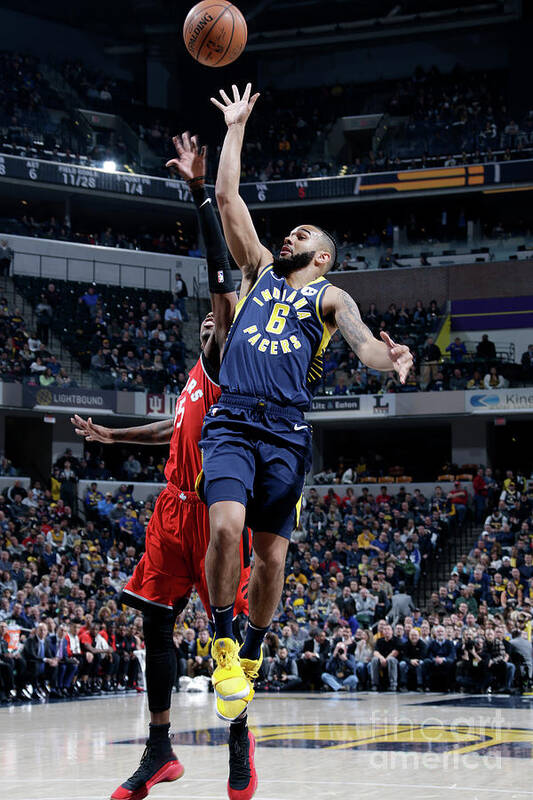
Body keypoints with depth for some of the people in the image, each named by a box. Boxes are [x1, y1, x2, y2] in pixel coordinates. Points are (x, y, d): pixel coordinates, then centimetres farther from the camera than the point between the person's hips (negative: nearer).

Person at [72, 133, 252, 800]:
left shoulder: (228, 361, -2)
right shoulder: (198, 375, 22)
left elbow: (223, 278, -13)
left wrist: (198, 192, -18)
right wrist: (110, 435, 41)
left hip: (213, 507, -9)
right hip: (175, 506, 9)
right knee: (156, 621, 5)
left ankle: (240, 744, 6)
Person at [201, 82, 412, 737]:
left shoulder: (328, 296, 13)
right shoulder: (259, 272, 21)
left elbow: (359, 337, -9)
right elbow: (227, 199, 18)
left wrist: (385, 357, -32)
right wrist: (236, 128, 19)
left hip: (286, 432, -1)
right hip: (230, 422, 1)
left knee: (271, 552, -1)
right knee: (226, 527, -21)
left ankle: (251, 657, 17)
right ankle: (223, 645, -4)